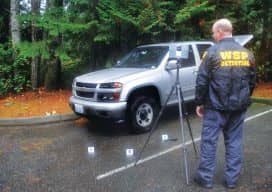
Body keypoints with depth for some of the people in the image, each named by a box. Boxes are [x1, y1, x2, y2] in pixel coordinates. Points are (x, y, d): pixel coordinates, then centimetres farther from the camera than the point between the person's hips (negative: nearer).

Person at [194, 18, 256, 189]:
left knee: (209, 141, 5)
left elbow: (202, 81, -9)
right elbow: (253, 81, 12)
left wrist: (200, 102, 0)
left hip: (216, 106, -4)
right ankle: (232, 179, 20)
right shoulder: (247, 53, 7)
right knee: (234, 141, 12)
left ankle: (205, 178, 13)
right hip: (239, 106, 5)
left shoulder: (213, 52, -9)